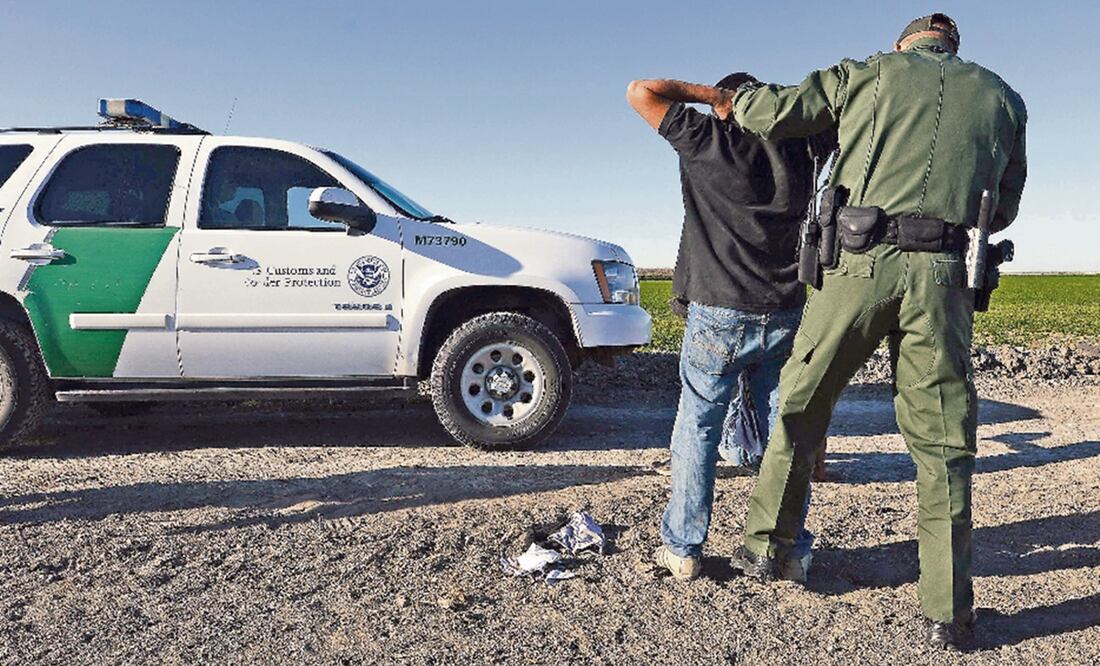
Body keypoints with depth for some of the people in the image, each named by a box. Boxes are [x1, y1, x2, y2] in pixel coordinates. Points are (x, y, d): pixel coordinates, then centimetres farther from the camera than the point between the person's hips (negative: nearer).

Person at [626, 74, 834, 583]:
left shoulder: (708, 139, -3)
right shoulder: (796, 146, 9)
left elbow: (641, 92, 0)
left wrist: (711, 93, 5)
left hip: (719, 315, -3)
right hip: (786, 316, 4)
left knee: (697, 428, 7)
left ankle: (682, 549, 13)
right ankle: (791, 552, 17)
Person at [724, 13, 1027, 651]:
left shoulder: (869, 73, 14)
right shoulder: (1003, 97, 20)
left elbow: (770, 113, 10)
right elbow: (1004, 207, 25)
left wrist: (740, 92, 31)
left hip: (860, 263, -1)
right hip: (941, 273, 2)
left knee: (801, 407, 13)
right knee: (943, 443, 7)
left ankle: (766, 546, 21)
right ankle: (949, 613, 13)